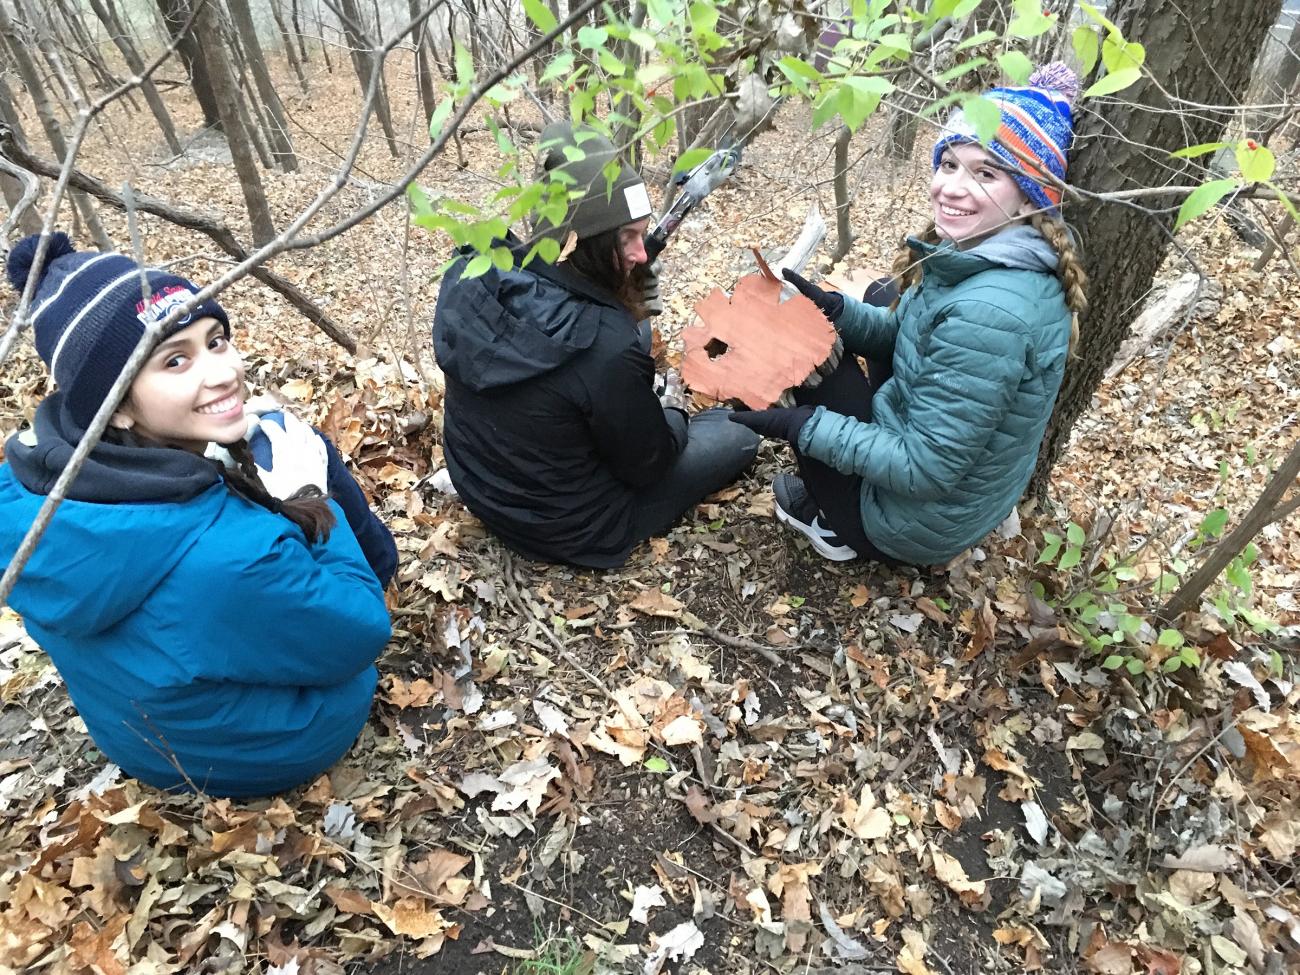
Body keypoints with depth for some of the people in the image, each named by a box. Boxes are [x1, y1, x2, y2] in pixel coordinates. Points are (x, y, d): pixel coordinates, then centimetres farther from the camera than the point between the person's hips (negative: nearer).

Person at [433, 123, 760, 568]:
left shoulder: (471, 275, -16)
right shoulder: (603, 343, -37)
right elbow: (647, 465, -18)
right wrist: (673, 411, 2)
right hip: (569, 528, -6)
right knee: (737, 433, 11)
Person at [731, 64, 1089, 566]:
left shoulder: (988, 312, -34)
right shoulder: (998, 257, -6)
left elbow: (925, 472, -29)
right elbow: (904, 333, 7)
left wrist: (803, 425, -24)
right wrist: (833, 309, -10)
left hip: (922, 521, -9)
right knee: (883, 298, 17)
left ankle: (841, 527, 9)